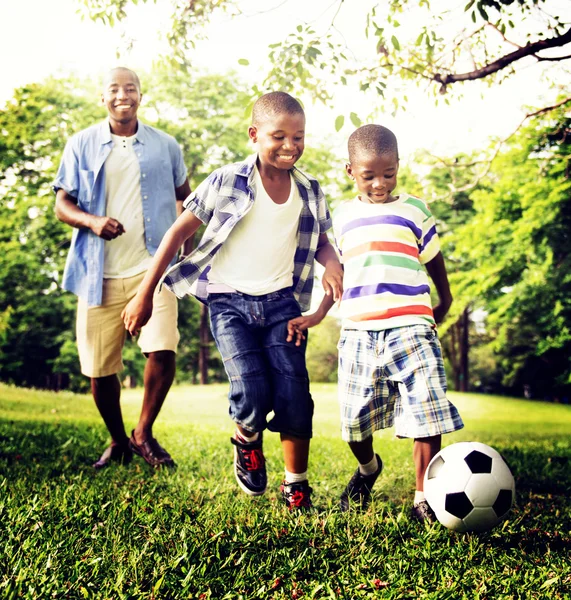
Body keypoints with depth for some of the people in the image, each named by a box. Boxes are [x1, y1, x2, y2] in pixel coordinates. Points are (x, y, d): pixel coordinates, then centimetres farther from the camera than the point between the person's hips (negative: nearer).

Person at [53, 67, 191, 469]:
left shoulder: (165, 146, 9)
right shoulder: (82, 146, 7)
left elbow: (183, 196, 22)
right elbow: (62, 204, 5)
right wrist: (93, 221, -16)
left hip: (152, 267, 0)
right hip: (99, 273, 1)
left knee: (163, 350, -18)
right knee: (99, 368, 4)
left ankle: (144, 433, 7)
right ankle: (118, 442, 28)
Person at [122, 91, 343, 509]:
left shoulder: (310, 191, 6)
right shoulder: (228, 182, -5)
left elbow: (320, 240, 20)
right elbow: (180, 231, -1)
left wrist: (332, 263, -7)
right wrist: (144, 295, -2)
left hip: (281, 301, 3)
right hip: (231, 301, -3)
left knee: (293, 395, -3)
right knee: (251, 394, -17)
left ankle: (297, 486, 16)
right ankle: (247, 442, 19)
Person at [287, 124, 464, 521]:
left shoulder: (414, 210, 6)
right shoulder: (342, 216, 14)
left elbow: (435, 263, 18)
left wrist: (443, 303, 23)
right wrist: (317, 315, 14)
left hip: (410, 329, -2)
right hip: (358, 334, 2)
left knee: (427, 419, -10)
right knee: (355, 421, 7)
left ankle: (423, 500, 7)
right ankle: (368, 468, 40)